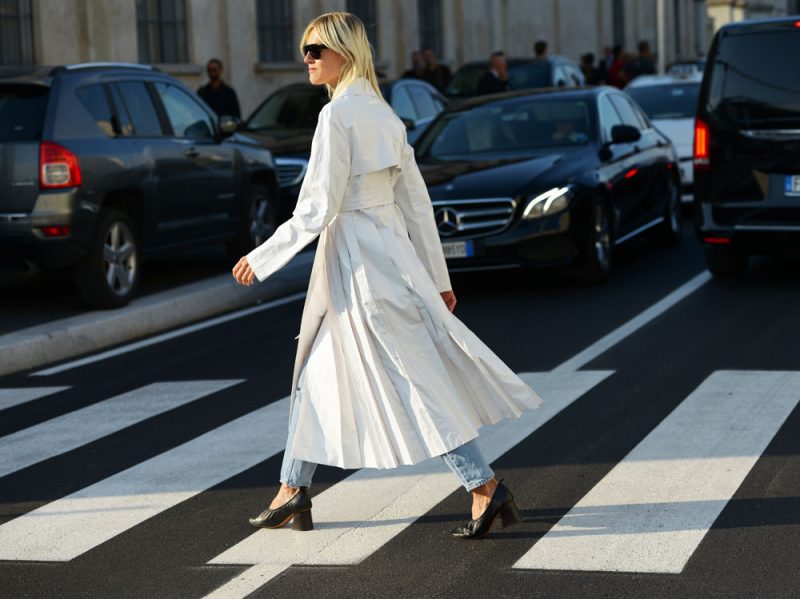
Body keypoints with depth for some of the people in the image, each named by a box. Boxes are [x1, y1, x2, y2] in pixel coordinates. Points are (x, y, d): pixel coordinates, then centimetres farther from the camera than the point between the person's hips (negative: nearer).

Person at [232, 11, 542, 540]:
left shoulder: (337, 115, -15)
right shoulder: (383, 114, 11)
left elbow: (317, 209, -18)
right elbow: (418, 202, 13)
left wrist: (262, 258, -8)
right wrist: (438, 276, 17)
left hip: (355, 258, -9)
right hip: (390, 250, 9)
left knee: (415, 376, -6)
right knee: (317, 374, 17)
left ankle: (486, 487, -4)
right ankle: (293, 492, 24)